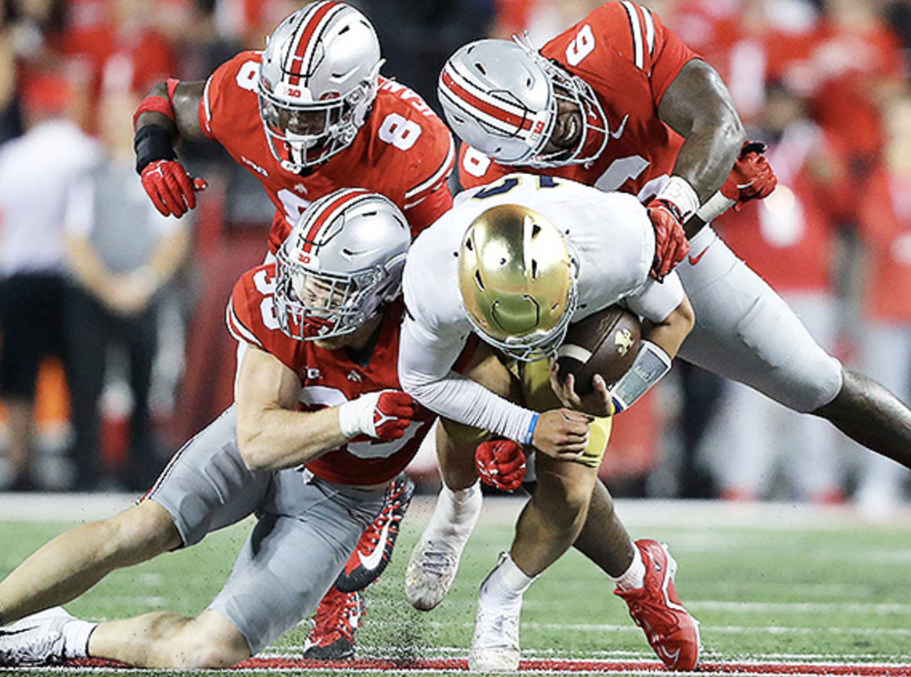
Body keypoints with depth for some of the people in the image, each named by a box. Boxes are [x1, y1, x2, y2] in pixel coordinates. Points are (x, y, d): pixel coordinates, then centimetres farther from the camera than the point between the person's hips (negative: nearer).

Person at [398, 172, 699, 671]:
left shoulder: (621, 240, -41)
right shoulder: (434, 287, -41)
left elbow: (674, 320, -18)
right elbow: (422, 381, -19)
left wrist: (614, 400, -30)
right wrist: (529, 427, -27)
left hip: (587, 327, 0)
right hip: (475, 337, 0)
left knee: (567, 490, -11)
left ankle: (500, 600, 15)